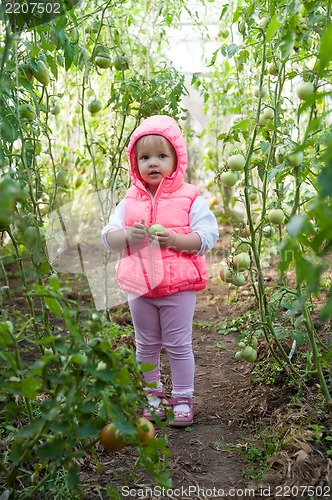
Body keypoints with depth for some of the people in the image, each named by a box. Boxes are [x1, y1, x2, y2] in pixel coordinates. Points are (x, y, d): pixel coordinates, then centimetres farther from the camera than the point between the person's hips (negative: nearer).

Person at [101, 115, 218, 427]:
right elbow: (108, 237, 2)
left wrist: (176, 239, -25)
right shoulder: (130, 201, 3)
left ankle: (183, 398, 23)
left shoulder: (190, 198, -6)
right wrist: (128, 235, -18)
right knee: (146, 345, 17)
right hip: (139, 287, 4)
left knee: (178, 345, 7)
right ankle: (152, 394, 34)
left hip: (179, 286, -3)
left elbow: (208, 236, -12)